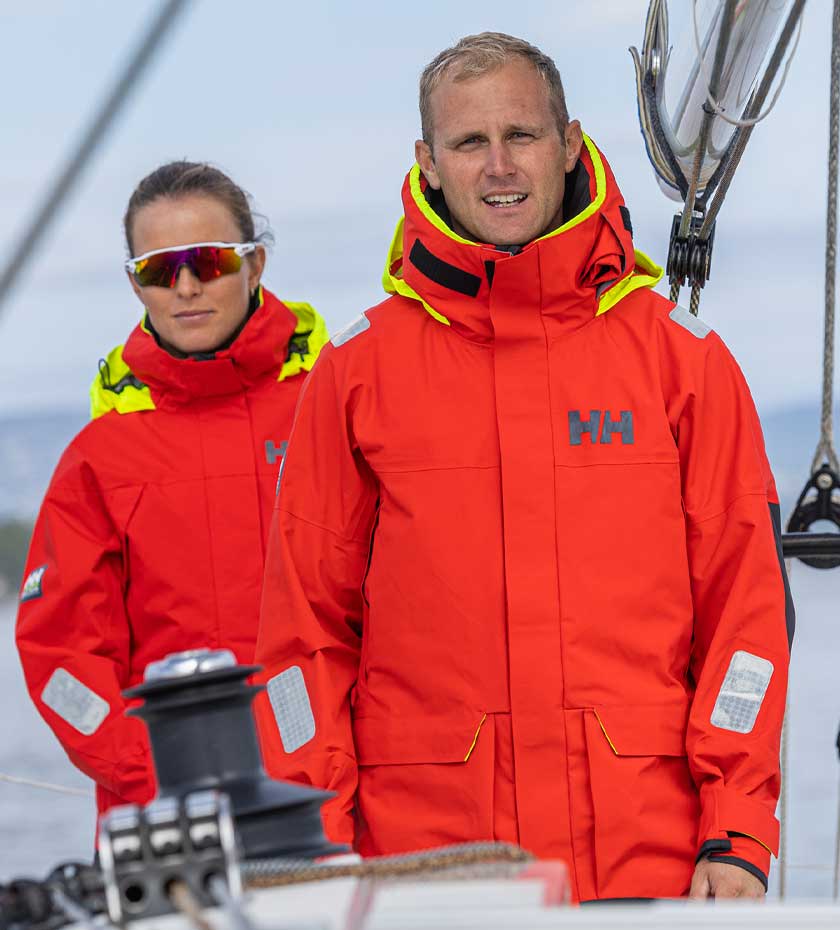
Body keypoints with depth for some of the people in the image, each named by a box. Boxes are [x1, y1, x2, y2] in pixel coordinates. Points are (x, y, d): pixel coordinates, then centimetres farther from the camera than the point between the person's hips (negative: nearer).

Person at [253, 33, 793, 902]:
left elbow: (747, 605, 4)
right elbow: (307, 624, 5)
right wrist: (317, 849, -2)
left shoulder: (679, 354, 6)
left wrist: (738, 835, -4)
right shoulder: (358, 369, 5)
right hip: (424, 858, 0)